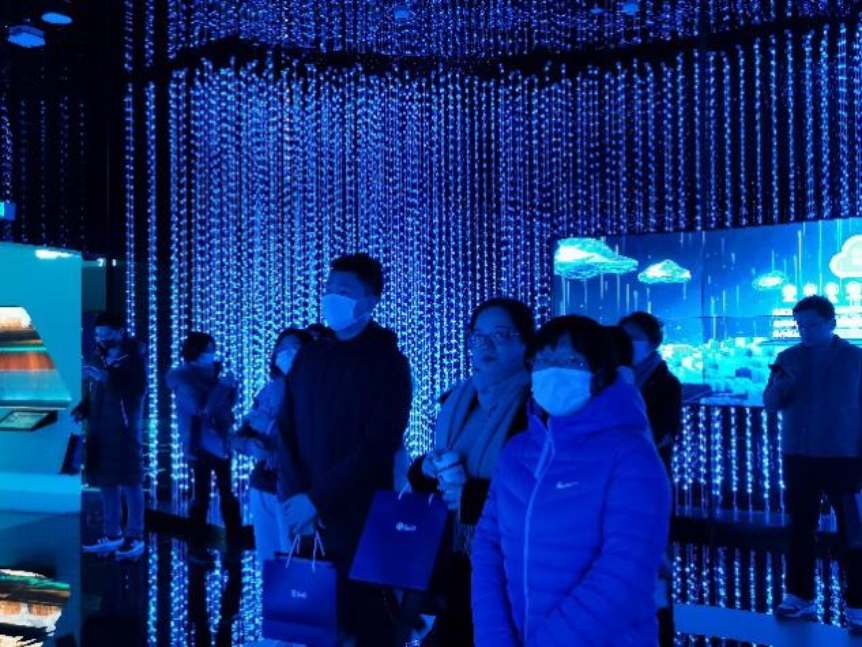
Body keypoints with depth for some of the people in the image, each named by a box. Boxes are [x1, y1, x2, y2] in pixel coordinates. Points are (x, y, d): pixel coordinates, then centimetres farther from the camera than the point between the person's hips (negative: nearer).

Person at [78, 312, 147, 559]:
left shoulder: (133, 355, -3)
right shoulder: (99, 357, 16)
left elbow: (139, 388, -17)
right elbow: (94, 392, 19)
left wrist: (108, 376, -22)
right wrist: (82, 409, 2)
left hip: (124, 427, -6)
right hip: (100, 428, 7)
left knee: (129, 482, -4)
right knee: (106, 482, 10)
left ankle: (134, 537, 1)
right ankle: (112, 535, 18)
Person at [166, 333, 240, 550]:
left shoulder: (214, 372, 9)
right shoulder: (180, 376, -5)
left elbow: (227, 404, 11)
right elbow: (200, 407, -18)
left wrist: (231, 386, -5)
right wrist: (222, 386, -15)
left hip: (220, 441, 5)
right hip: (200, 443, -5)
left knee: (227, 492, 9)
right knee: (202, 494, -5)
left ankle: (234, 543, 16)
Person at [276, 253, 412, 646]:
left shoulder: (388, 362, -6)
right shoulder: (309, 357, 10)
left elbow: (378, 448, -14)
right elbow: (287, 432, 6)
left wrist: (317, 500, -15)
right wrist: (295, 498, -7)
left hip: (358, 521, -4)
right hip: (304, 519, 5)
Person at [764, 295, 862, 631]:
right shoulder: (788, 358, 4)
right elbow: (770, 405, 0)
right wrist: (778, 386, -21)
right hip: (798, 457, 2)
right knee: (800, 528, 8)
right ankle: (800, 597, 18)